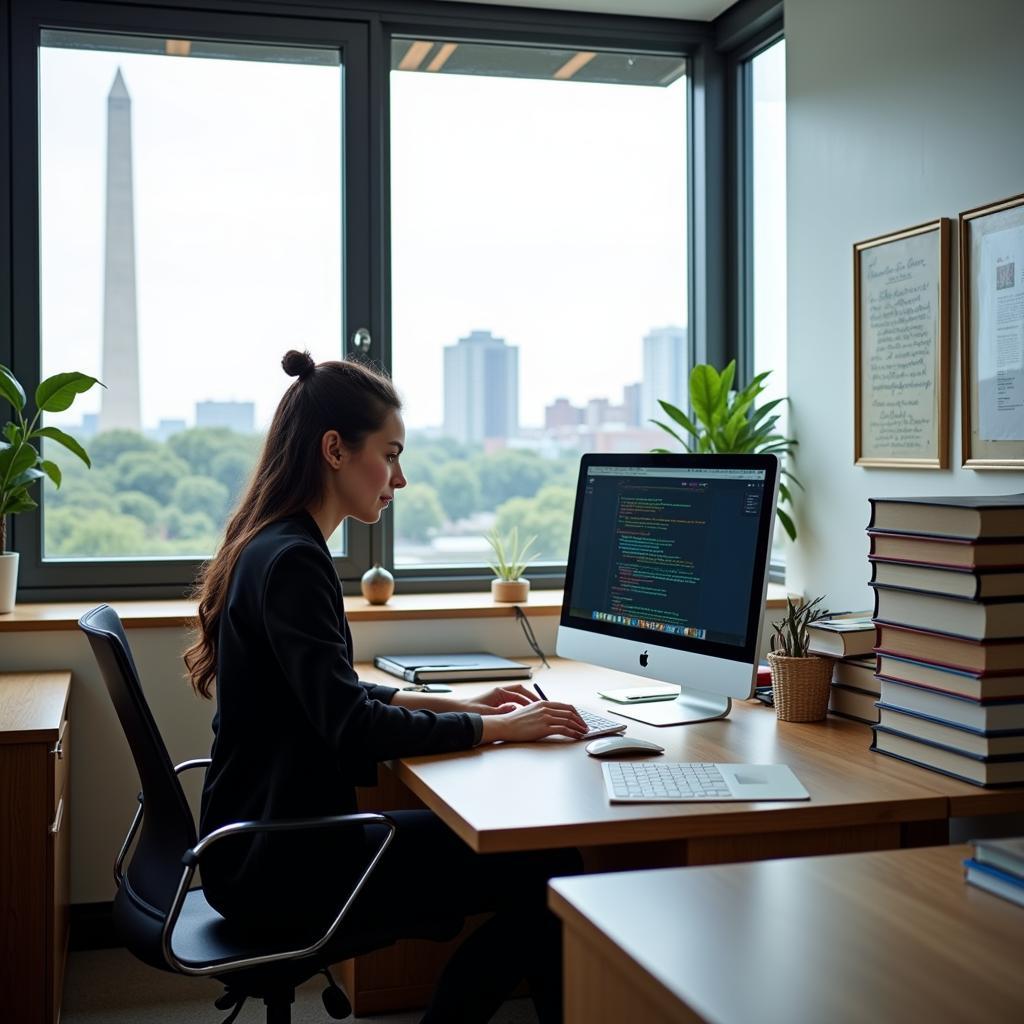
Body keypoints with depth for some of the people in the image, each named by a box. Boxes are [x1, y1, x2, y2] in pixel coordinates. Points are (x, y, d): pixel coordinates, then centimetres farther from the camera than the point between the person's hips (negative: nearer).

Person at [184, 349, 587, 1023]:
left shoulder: (273, 548, 11)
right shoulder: (291, 562, -20)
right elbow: (351, 728, -24)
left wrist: (459, 705, 10)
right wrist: (495, 728, -15)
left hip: (269, 838, 10)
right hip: (275, 861, -10)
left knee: (532, 848, 7)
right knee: (548, 871, -11)